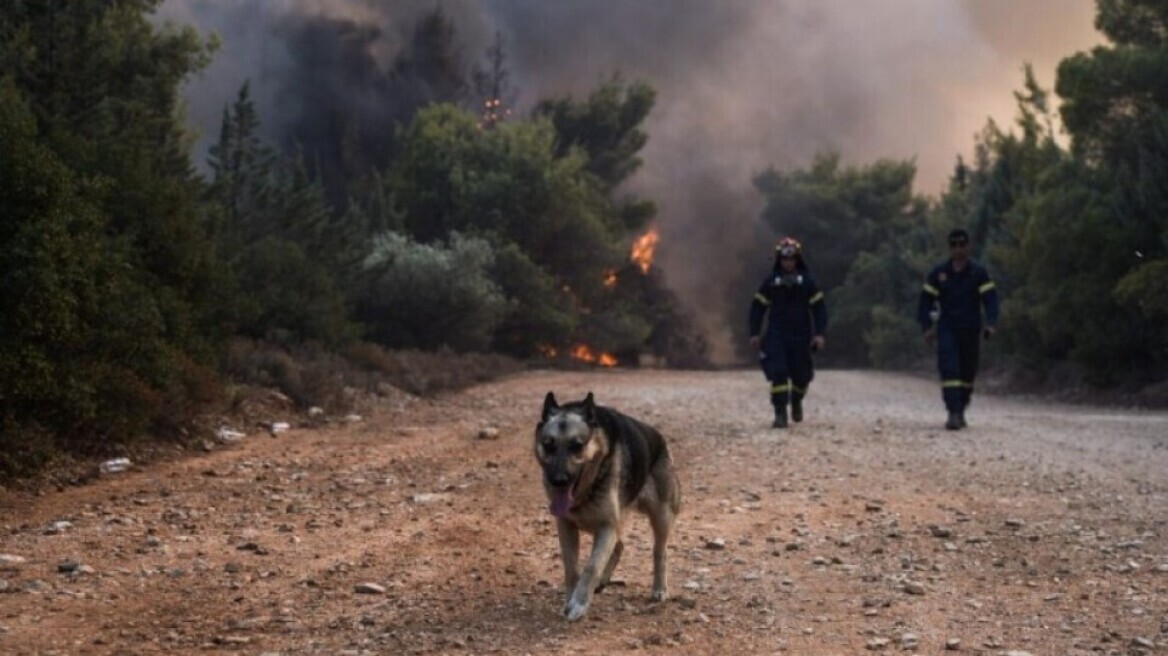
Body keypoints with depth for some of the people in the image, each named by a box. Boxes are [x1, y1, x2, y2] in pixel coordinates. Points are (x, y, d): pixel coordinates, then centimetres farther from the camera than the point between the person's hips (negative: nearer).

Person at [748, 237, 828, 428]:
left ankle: (796, 402, 37)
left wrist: (820, 333, -8)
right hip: (776, 336, -1)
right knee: (778, 373, -13)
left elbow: (819, 308, 1)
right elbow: (757, 307, 5)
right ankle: (780, 414, -9)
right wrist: (755, 333, 0)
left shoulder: (807, 281, 0)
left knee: (801, 375, 7)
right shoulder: (770, 281, 1)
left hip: (800, 336, 1)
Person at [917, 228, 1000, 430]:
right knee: (949, 370, -15)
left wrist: (990, 324, -19)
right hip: (946, 330, -1)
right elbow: (925, 300, 7)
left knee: (968, 373, 8)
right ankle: (953, 414, -19)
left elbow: (990, 299, -4)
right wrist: (926, 327, -4)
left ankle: (961, 411, 26)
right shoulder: (938, 273, 4)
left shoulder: (979, 273, 2)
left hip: (971, 330, 1)